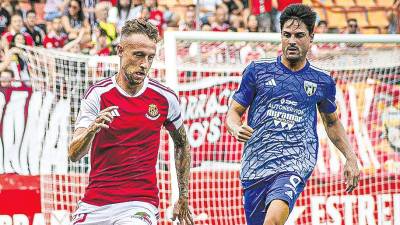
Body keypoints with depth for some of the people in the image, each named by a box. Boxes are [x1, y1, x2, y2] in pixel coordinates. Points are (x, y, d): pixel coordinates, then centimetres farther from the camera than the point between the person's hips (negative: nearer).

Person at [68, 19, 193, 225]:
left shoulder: (165, 98, 1)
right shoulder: (97, 94, -3)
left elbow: (182, 145, 19)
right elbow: (73, 154, -12)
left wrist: (183, 200, 19)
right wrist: (91, 130, -32)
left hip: (139, 205, -1)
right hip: (94, 205, 2)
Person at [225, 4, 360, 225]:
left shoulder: (322, 81, 8)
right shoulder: (257, 70, 5)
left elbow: (332, 122, 25)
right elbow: (234, 112, 8)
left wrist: (351, 158, 16)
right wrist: (237, 129, -15)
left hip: (296, 162, -2)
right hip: (256, 164, 2)